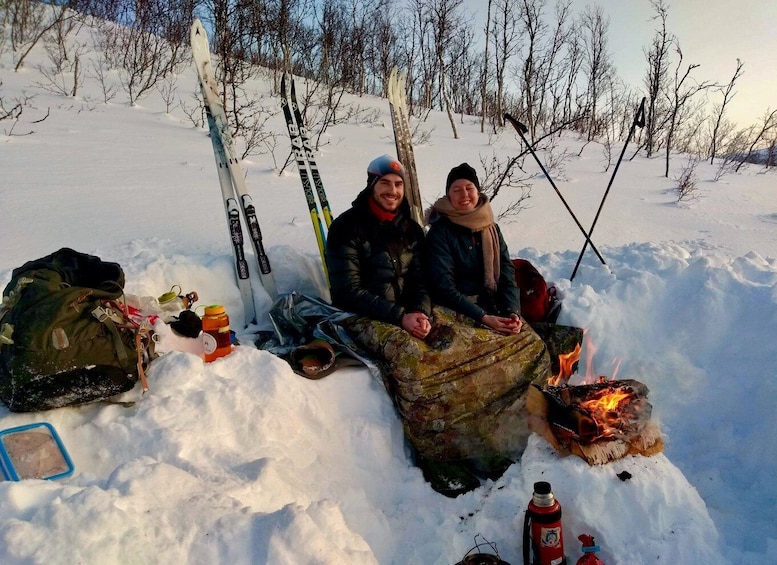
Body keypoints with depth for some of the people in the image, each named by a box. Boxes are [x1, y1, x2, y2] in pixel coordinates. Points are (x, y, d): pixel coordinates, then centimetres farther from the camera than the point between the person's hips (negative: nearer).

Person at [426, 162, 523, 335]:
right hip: (458, 315, -5)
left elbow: (507, 274, 4)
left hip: (496, 310, 5)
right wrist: (483, 318, -22)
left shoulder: (492, 228, 10)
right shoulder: (439, 233, -7)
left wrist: (513, 312, -14)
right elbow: (444, 288, -14)